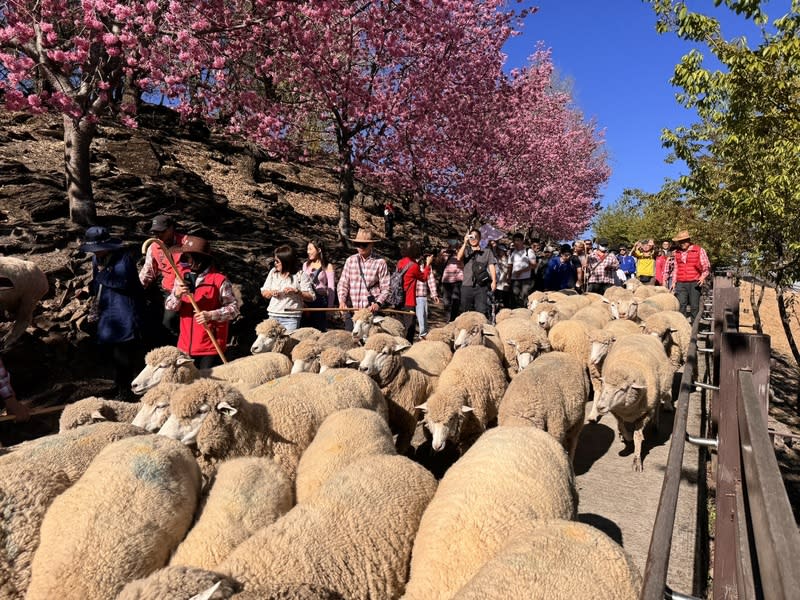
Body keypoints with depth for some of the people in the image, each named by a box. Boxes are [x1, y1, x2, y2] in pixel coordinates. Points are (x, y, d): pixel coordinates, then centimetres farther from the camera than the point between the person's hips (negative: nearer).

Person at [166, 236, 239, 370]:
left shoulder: (220, 280, -11)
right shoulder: (182, 278, 6)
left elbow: (234, 307, -8)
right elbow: (169, 307, 4)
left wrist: (211, 315, -22)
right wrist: (177, 295, -18)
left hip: (211, 347, -5)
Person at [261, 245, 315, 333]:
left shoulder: (300, 275, -4)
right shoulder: (273, 272, 9)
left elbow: (311, 297, -6)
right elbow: (264, 292, 16)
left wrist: (296, 291, -20)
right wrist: (271, 293, -5)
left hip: (291, 318, -4)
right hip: (273, 316, 4)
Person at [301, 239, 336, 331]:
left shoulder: (328, 267, 0)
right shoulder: (305, 265, 12)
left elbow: (331, 289, -1)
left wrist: (329, 307, -7)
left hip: (320, 301, -4)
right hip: (305, 302, 4)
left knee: (319, 330, -1)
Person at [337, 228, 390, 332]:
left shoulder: (380, 263, 0)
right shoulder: (350, 260, 7)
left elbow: (385, 289, 0)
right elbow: (342, 284, 6)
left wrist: (378, 303, -16)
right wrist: (342, 300, -10)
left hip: (371, 310, -2)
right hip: (351, 309, 2)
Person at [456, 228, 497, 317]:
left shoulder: (487, 252, 12)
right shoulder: (465, 251, 13)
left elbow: (491, 267, 4)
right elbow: (459, 258, -8)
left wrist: (494, 281, -10)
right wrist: (465, 243, -16)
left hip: (481, 287, -1)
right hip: (467, 286, 1)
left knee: (482, 312, -9)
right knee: (466, 312, 6)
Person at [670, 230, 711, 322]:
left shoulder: (699, 250, 1)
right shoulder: (677, 252, 13)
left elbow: (707, 266, 4)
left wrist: (703, 277, -13)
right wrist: (674, 282, 18)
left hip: (694, 283, -3)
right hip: (680, 283, 3)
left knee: (694, 306, 2)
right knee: (680, 306, -4)